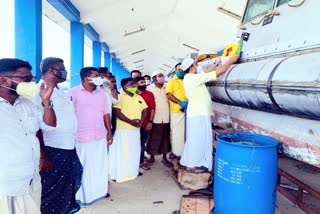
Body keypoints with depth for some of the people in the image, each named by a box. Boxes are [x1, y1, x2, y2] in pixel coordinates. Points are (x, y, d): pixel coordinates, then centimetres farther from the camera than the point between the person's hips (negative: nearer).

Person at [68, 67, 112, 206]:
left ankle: (99, 191, 32)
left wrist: (109, 132, 10)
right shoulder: (74, 92, -9)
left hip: (100, 136, 5)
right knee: (82, 167, 8)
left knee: (100, 165, 14)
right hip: (81, 137, -5)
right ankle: (83, 195, 24)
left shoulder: (101, 93, 7)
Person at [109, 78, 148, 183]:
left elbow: (145, 110, 15)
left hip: (136, 129, 6)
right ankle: (120, 174, 10)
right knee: (122, 152, -1)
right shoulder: (120, 97, -8)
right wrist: (131, 121, -19)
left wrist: (141, 121, -3)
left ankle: (133, 172, 28)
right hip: (123, 129, -6)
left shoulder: (139, 97, 13)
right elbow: (117, 112, -17)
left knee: (135, 151, 13)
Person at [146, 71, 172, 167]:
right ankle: (152, 156, 22)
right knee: (153, 138, 6)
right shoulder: (149, 88, -2)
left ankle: (164, 158, 20)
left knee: (165, 138, 9)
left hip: (166, 118, 3)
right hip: (155, 118, -3)